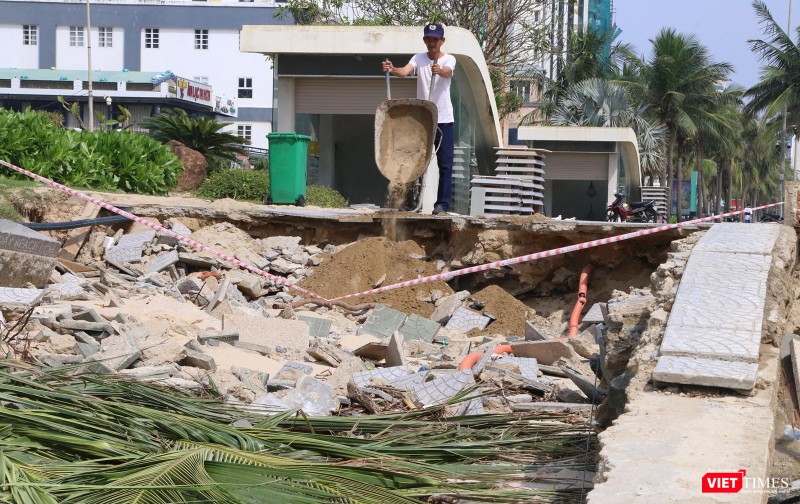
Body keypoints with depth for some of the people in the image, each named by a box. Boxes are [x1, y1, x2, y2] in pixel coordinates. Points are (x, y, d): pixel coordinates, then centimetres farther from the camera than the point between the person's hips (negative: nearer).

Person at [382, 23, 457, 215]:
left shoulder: (449, 59, -3)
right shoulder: (418, 58, 3)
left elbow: (447, 72, -25)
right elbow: (405, 71, -15)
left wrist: (439, 70, -50)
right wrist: (392, 69, -38)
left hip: (444, 119, -2)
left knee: (445, 163, -2)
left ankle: (443, 203, 0)